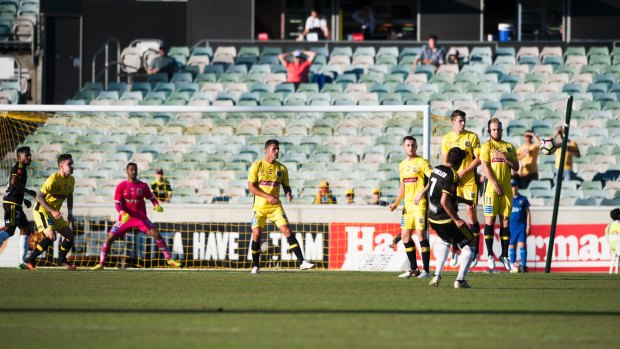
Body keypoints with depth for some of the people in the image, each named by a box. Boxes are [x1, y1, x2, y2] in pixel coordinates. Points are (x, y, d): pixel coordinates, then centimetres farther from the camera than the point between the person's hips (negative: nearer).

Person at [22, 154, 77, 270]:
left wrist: (70, 213, 12)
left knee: (70, 236, 6)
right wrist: (53, 211, -32)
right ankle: (29, 261, -18)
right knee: (51, 236, -25)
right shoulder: (53, 179, -23)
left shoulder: (71, 180, 3)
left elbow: (69, 196, 22)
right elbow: (39, 197, -25)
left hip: (55, 213, 8)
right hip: (42, 211, -8)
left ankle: (62, 259, 30)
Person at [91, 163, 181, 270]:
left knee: (156, 235, -14)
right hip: (125, 217, 0)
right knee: (109, 238, -8)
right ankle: (101, 264, 3)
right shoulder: (121, 186, -3)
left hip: (140, 217, 0)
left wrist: (157, 205, -13)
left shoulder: (143, 186, 0)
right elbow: (117, 203, -6)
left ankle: (169, 259, -6)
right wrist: (123, 213, -25)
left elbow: (152, 198, 9)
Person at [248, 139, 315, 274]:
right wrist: (267, 196, -20)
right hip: (260, 206, -2)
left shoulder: (282, 168, 6)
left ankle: (302, 262, -13)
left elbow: (286, 186, 14)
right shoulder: (257, 166, -4)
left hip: (276, 206, 2)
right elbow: (251, 187, -9)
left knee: (287, 231, -11)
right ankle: (255, 266, 8)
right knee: (256, 234, -8)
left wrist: (288, 193, -11)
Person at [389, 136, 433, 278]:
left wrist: (422, 192, -28)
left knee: (421, 234, -10)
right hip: (408, 205, 8)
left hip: (421, 204, -8)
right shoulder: (402, 165, 16)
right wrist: (396, 203, 15)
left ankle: (426, 270, -6)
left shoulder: (422, 162, -7)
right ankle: (414, 269, 16)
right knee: (405, 236, 7)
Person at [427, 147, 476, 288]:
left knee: (445, 241, 33)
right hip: (446, 219, -8)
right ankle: (460, 280, 0)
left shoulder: (436, 170, 7)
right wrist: (457, 220, -21)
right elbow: (444, 201, -26)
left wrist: (465, 201, 28)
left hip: (433, 218, 8)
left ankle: (437, 276, 23)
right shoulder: (451, 176, -19)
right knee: (469, 244, 6)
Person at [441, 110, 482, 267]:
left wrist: (463, 172, -11)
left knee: (471, 212, -7)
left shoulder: (472, 137, 0)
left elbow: (478, 159, -3)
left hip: (469, 180, -3)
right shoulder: (447, 138, 8)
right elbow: (445, 161, 10)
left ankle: (475, 251, -1)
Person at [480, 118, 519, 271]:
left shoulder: (509, 147, 14)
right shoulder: (486, 146, 2)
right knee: (490, 220, -5)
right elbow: (485, 167, -8)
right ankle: (490, 255, -2)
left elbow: (516, 166, 9)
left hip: (506, 188, 4)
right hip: (492, 188, -4)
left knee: (506, 221, 4)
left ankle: (504, 255, 9)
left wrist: (505, 157, -8)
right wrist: (495, 185, -15)